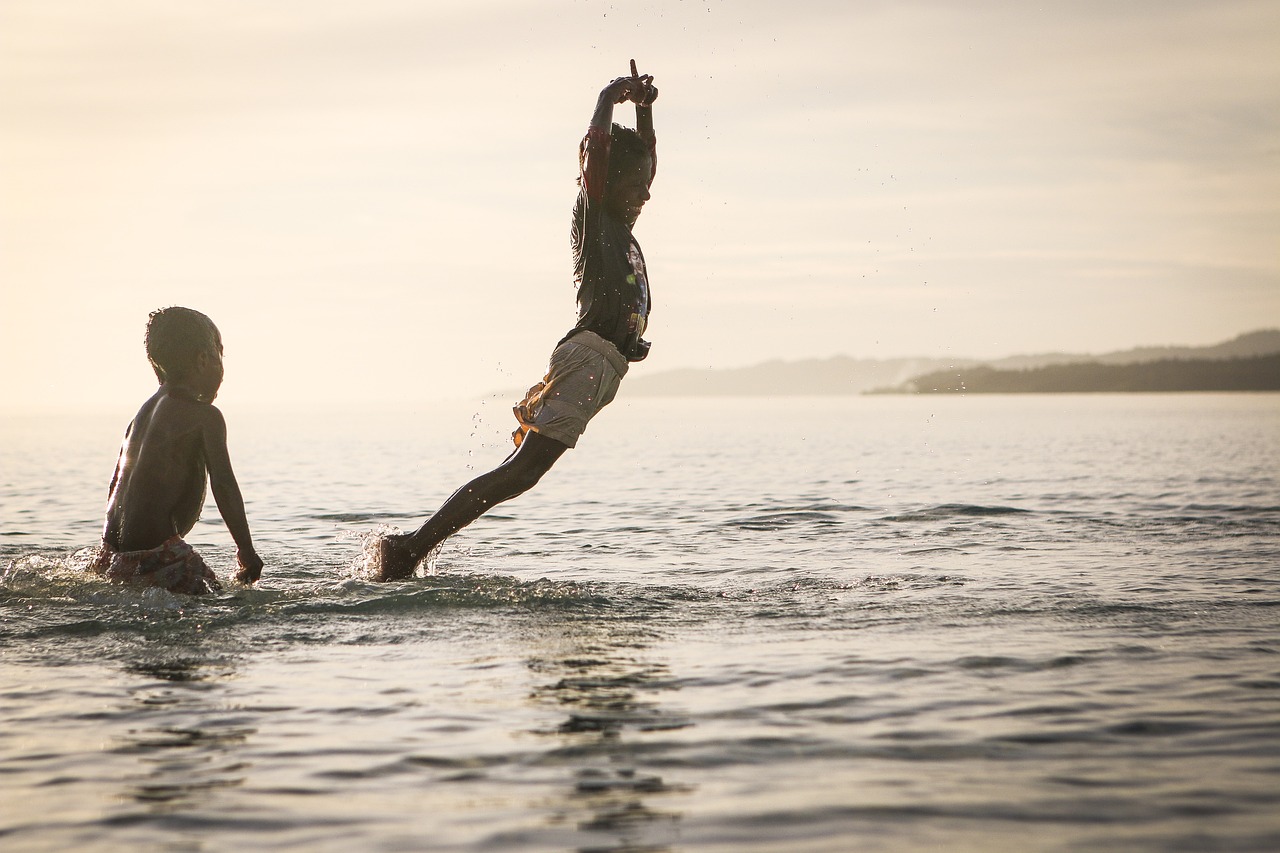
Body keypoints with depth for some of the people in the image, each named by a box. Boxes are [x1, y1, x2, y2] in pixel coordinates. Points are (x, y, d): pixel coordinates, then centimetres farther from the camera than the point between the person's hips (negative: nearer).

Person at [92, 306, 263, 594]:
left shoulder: (144, 411, 19)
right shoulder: (205, 416, -6)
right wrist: (247, 551, -4)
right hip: (156, 555, -9)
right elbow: (224, 487, -10)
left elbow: (116, 484, 24)